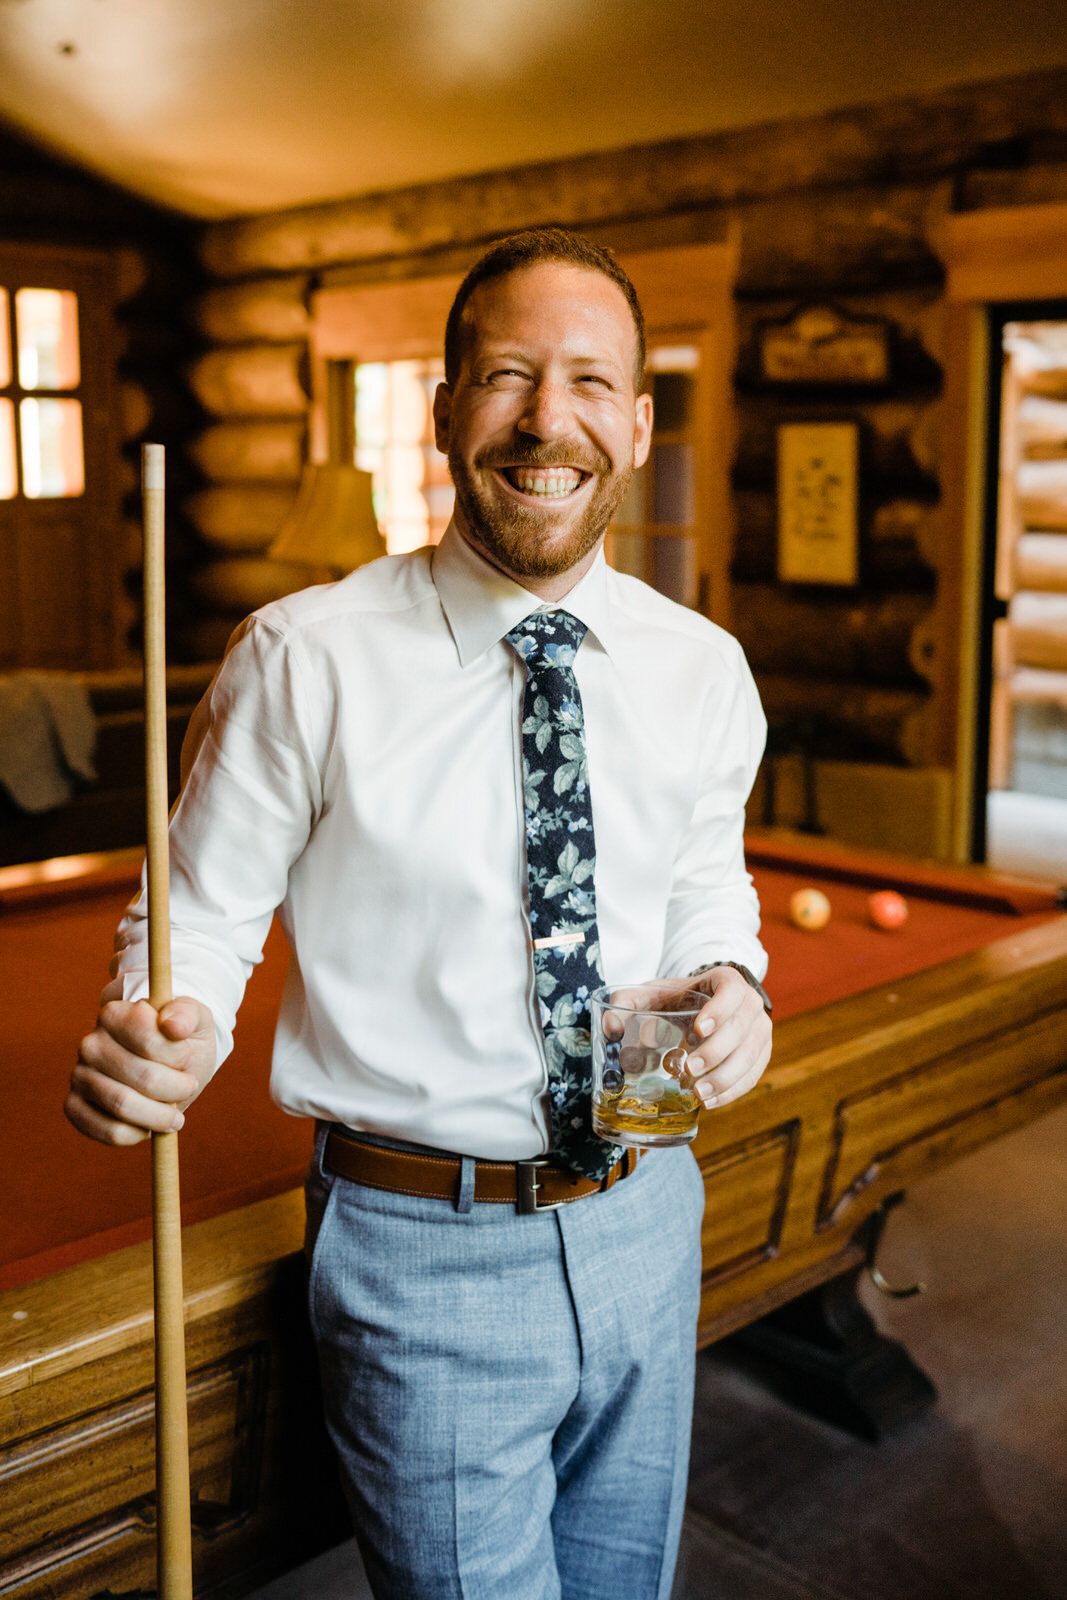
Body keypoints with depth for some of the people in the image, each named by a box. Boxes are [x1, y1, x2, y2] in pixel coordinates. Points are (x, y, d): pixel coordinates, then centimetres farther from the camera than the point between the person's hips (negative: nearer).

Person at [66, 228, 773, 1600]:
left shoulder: (704, 669, -2)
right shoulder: (306, 662, -15)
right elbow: (199, 916, -7)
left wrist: (729, 976, -7)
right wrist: (154, 1039, -27)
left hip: (647, 1222, 5)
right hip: (425, 1250, -4)